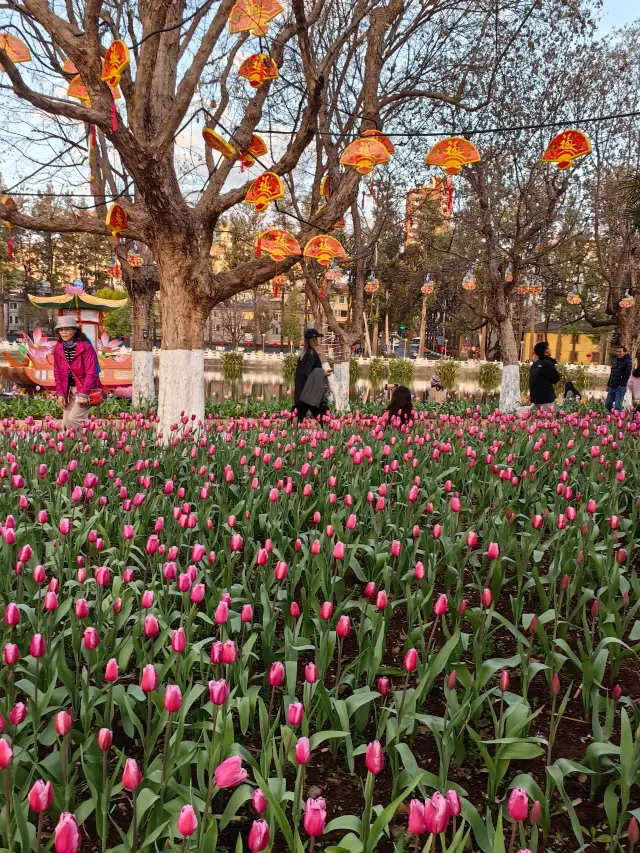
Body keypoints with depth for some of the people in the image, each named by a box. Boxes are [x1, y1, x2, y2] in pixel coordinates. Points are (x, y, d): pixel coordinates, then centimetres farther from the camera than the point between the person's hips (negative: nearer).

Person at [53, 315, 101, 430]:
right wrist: (60, 393, -2)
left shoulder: (85, 347, -13)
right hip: (69, 390, 6)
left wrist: (83, 394, -20)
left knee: (73, 418, -17)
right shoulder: (58, 349, 5)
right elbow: (57, 373, 8)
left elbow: (91, 373, -16)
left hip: (86, 389, -6)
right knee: (65, 422, 2)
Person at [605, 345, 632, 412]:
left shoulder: (628, 362, -6)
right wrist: (608, 384, 19)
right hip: (612, 387, 8)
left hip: (620, 387, -8)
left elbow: (627, 375, -13)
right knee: (607, 404, 9)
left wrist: (621, 385, -18)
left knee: (617, 408, -8)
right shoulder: (615, 361, 17)